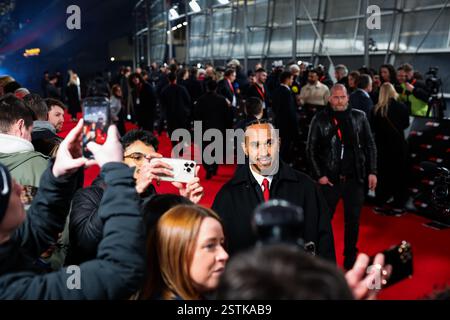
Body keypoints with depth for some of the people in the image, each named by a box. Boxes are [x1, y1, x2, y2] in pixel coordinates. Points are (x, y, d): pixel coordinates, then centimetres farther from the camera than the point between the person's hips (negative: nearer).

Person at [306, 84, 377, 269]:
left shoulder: (359, 117, 3)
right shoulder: (320, 119, -2)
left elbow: (370, 146, 7)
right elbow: (311, 149, 1)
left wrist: (372, 172, 2)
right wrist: (319, 175, -5)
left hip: (354, 178, 2)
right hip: (329, 179, -1)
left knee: (353, 220, 11)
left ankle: (350, 258, 28)